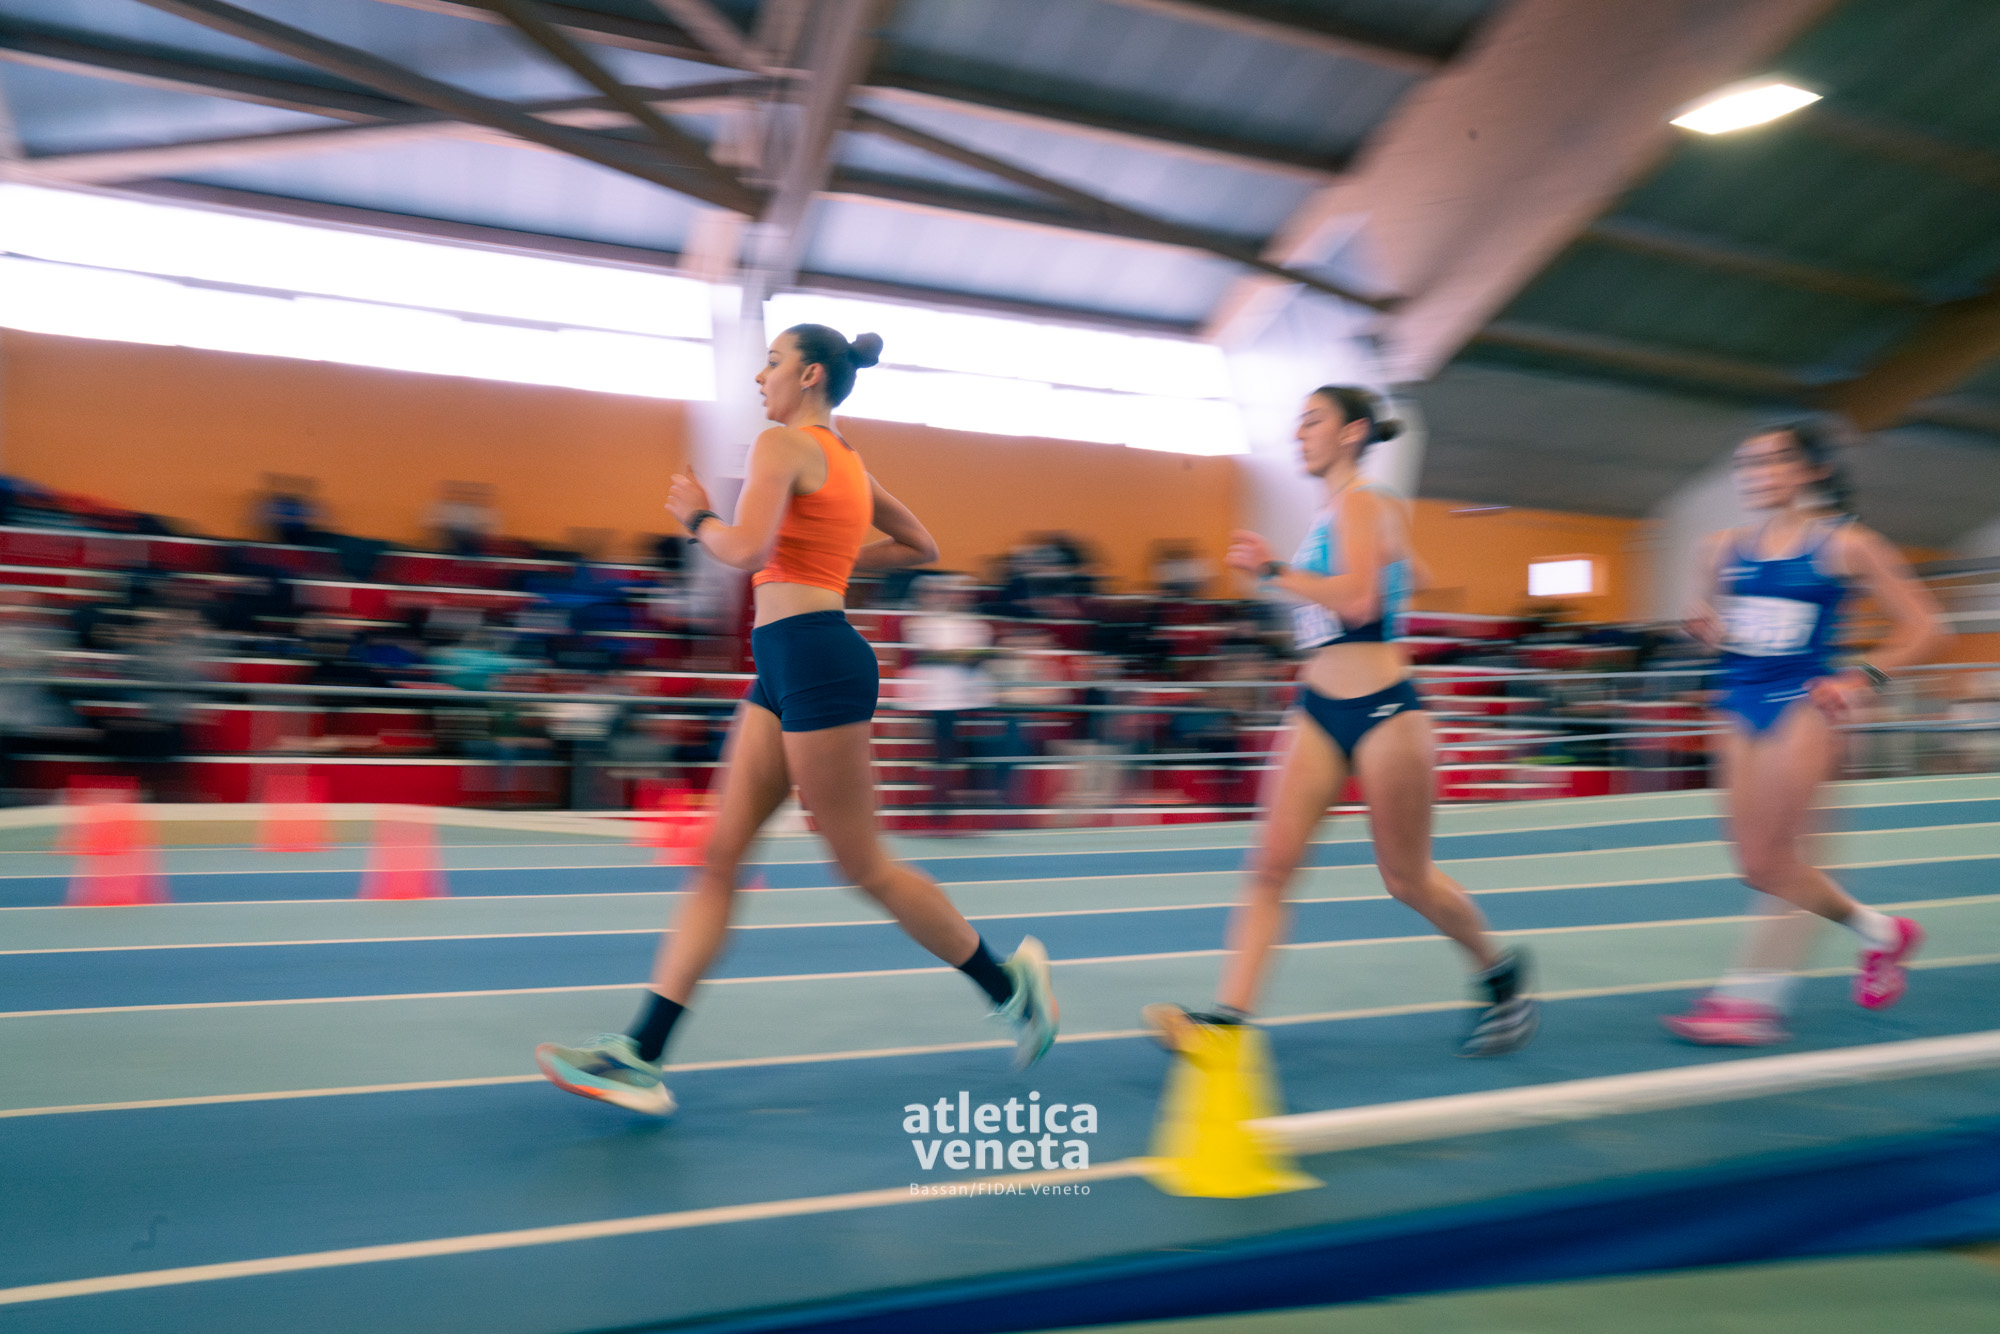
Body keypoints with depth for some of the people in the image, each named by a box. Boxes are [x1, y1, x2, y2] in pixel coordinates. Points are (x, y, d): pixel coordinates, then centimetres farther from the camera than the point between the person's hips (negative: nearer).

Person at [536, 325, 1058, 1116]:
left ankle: (1009, 982, 17)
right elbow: (920, 547, 28)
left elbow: (747, 551, -21)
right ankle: (641, 1057, 6)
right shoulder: (847, 462, 20)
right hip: (789, 668, 10)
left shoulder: (783, 443, -7)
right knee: (720, 856, 4)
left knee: (862, 865, 0)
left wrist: (697, 518, -1)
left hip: (812, 657, -10)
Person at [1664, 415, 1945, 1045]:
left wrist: (1862, 679, -11)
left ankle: (1750, 997, 2)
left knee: (1769, 856, -8)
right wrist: (1706, 629, -3)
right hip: (1742, 708, 6)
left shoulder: (1846, 545, -3)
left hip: (1804, 704, -5)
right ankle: (1882, 931, 31)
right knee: (1759, 863, 7)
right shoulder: (1724, 549, 9)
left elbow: (1921, 625, 1)